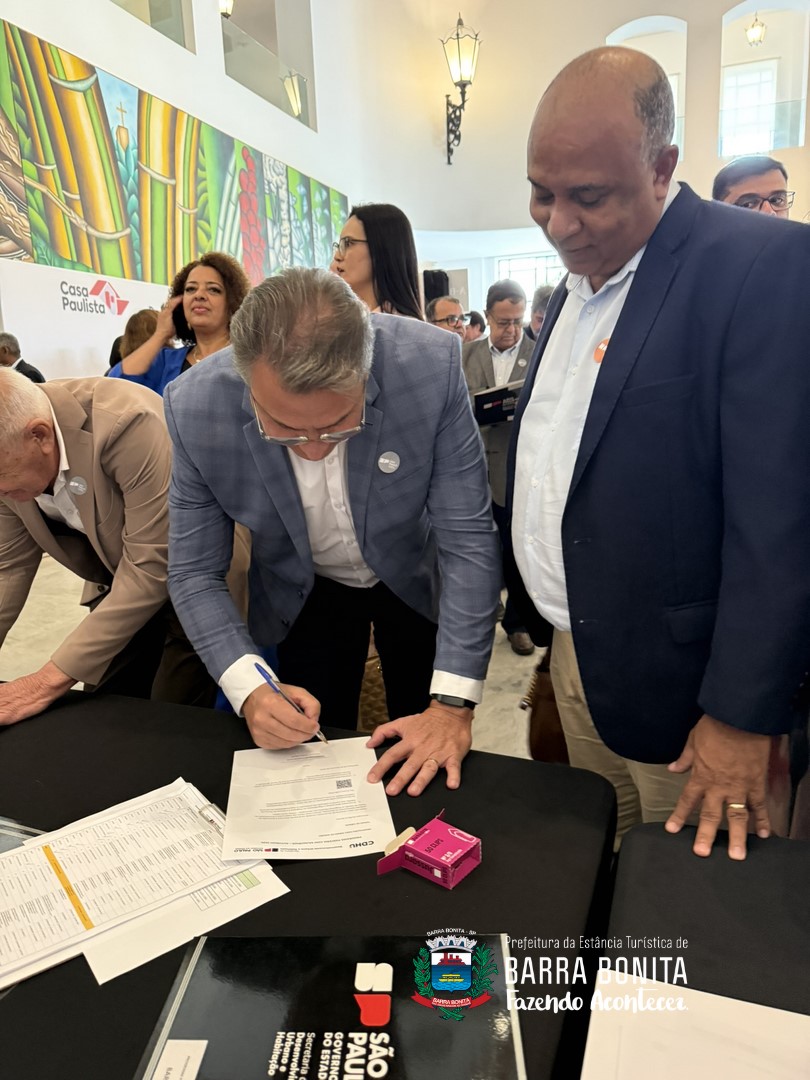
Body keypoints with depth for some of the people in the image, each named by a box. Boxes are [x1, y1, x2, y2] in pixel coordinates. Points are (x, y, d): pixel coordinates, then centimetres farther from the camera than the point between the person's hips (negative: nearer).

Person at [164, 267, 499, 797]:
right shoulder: (196, 408, -28)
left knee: (427, 774, 15)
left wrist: (453, 704, -28)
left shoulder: (432, 365, -32)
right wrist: (250, 690, -31)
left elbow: (467, 537, -26)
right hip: (305, 594, 1)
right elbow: (195, 573, -16)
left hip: (417, 578, 0)